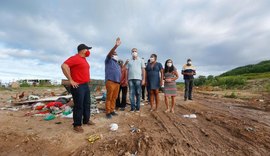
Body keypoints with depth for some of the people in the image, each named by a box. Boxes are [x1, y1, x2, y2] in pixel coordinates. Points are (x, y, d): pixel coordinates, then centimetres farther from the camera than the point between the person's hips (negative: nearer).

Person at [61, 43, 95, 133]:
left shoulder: (84, 59, 16)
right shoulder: (75, 58, -13)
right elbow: (64, 66, -24)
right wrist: (71, 80, -21)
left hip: (86, 85, 9)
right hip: (78, 86, -9)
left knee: (87, 104, 15)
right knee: (79, 106, -1)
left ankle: (86, 120, 31)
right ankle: (77, 125, 15)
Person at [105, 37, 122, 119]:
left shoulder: (117, 64, 28)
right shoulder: (109, 60, 7)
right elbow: (110, 53, -13)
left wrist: (120, 81, 15)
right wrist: (116, 46, -28)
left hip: (117, 82, 7)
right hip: (110, 81, -7)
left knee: (114, 97, 8)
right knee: (109, 97, -4)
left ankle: (112, 110, 17)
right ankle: (108, 112, 3)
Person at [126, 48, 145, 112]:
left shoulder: (141, 60, 11)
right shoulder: (129, 61, 16)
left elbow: (143, 70, 5)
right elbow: (127, 71, 13)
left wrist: (143, 79, -5)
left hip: (138, 79, -2)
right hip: (130, 79, 2)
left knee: (138, 93, 1)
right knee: (131, 93, 1)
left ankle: (138, 107, 11)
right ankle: (133, 107, 9)